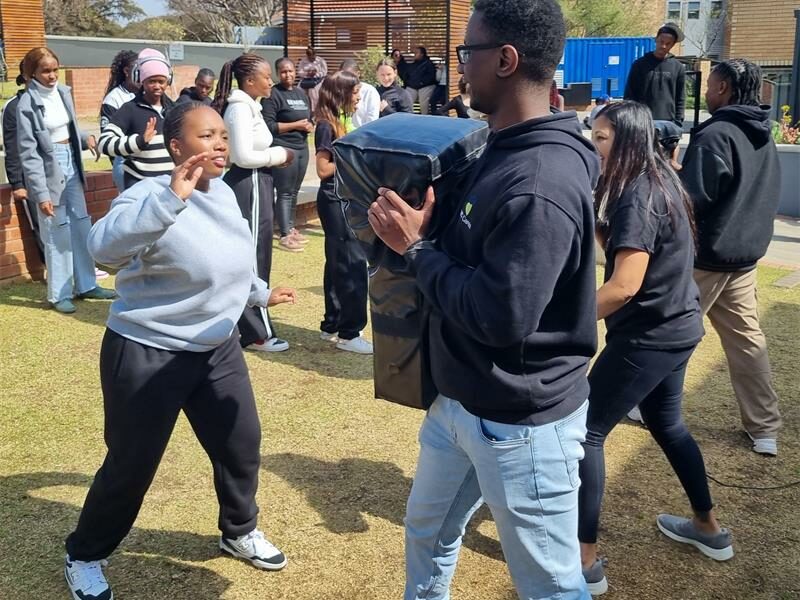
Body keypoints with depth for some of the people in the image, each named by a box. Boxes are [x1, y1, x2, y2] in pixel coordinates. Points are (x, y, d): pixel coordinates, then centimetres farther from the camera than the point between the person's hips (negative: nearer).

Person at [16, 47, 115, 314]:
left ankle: (86, 285, 26)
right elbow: (28, 152, -16)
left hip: (72, 166, 6)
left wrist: (86, 138, -6)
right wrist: (41, 193, -19)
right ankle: (59, 294, 14)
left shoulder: (63, 93, 3)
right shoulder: (27, 104, -14)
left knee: (82, 228, 13)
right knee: (57, 235, 1)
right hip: (49, 171, -6)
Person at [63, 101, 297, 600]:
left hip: (217, 349, 8)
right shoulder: (152, 196, -22)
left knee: (242, 445, 14)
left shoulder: (224, 193, 4)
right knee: (131, 465, 5)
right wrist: (171, 197, -48)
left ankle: (239, 532, 40)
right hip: (148, 355, -7)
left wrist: (261, 293, 32)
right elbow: (104, 246, -42)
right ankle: (85, 557, 31)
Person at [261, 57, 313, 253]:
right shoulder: (273, 95, -7)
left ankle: (291, 228, 21)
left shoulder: (301, 93, 16)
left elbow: (310, 117, 26)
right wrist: (295, 125, -15)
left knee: (294, 191, 11)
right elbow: (268, 126, -15)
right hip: (283, 149, -7)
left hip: (302, 147, 7)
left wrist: (310, 126, 2)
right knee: (285, 192, -6)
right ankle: (285, 236, -4)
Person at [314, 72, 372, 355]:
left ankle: (332, 326, 23)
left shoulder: (344, 121, 12)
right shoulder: (327, 125, -14)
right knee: (353, 264, -8)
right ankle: (348, 333, -1)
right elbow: (323, 169, -18)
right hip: (334, 201, -9)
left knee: (339, 264, 13)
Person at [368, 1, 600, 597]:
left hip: (521, 424, -10)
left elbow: (501, 317, -29)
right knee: (427, 531, 28)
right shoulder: (504, 151, 4)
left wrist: (415, 247, -19)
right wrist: (418, 237, -1)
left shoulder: (541, 185, -27)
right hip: (461, 402, 10)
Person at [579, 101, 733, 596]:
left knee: (586, 431, -2)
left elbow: (623, 286, -28)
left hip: (649, 335, -10)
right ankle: (709, 528, 40)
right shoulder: (657, 182, 7)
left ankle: (585, 559, 6)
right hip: (674, 326, 10)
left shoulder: (637, 196, -22)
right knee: (667, 424, 25)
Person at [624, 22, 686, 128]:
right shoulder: (640, 64, 5)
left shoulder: (677, 67, 8)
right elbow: (629, 95, 4)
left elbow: (681, 99, 9)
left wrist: (678, 123, 0)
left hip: (668, 123, 1)